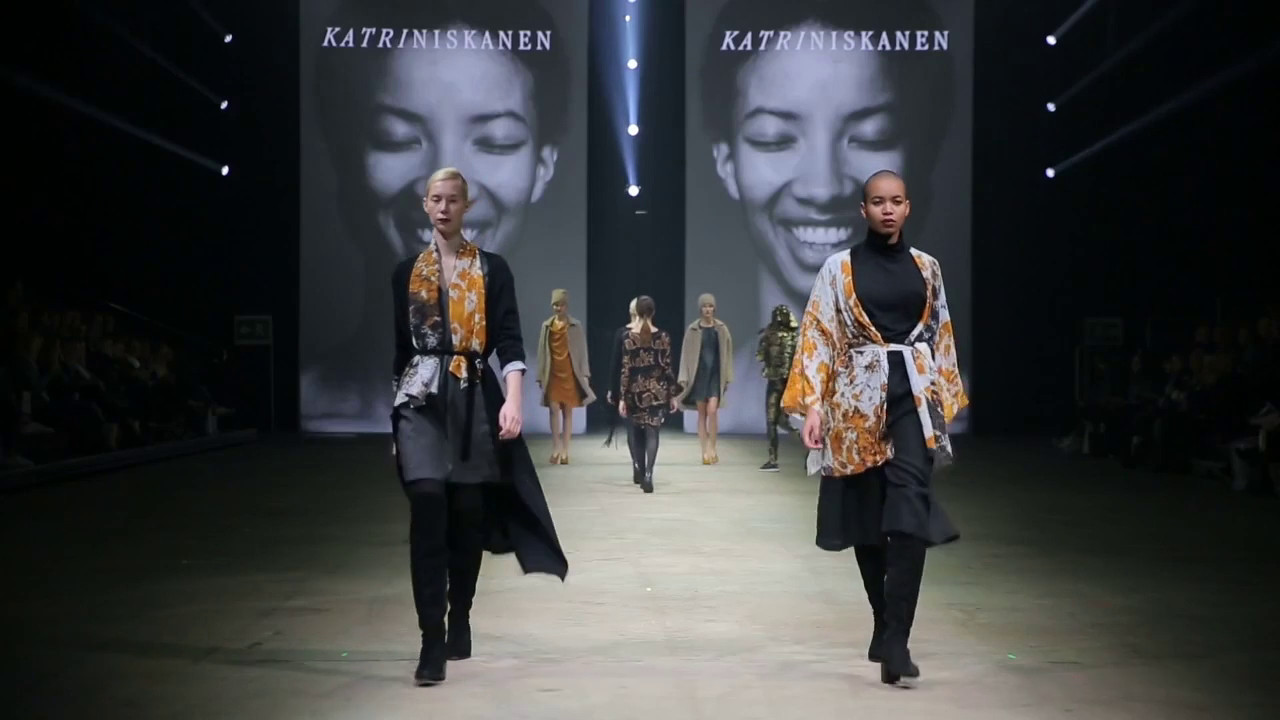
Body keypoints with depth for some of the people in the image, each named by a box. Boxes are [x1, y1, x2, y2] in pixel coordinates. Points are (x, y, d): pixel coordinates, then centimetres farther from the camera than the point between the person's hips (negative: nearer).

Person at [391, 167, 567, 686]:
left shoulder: (492, 269, 4)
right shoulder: (407, 273, 11)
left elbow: (508, 340, -4)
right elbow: (401, 345, 16)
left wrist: (513, 400, -18)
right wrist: (398, 402, 17)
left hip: (475, 397, 0)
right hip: (422, 397, 0)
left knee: (469, 513, 3)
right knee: (428, 506, -15)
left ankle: (460, 622, 22)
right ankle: (432, 641, -18)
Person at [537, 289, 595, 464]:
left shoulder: (575, 325, 1)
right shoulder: (547, 325, 5)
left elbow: (582, 350, 1)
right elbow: (542, 351, 7)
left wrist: (584, 374, -4)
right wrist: (541, 375, 4)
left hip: (570, 373, -1)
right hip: (552, 373, 1)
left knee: (568, 411, 4)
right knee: (554, 410, -9)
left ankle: (565, 451, 7)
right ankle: (556, 448, -9)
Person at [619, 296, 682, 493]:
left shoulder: (629, 337, -6)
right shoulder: (663, 337, -4)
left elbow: (625, 370, -7)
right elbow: (667, 368, -2)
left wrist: (622, 397, -4)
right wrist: (673, 395, 5)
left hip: (636, 390, 0)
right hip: (657, 390, 0)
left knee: (637, 433, 17)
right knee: (652, 433, -3)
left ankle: (640, 473, 28)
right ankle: (647, 474, -20)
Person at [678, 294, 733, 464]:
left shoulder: (721, 329, 3)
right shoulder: (693, 329, 2)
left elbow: (727, 353, 6)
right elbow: (686, 353, 3)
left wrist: (727, 377, 3)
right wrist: (684, 377, -2)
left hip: (716, 374, -1)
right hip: (699, 374, 1)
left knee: (712, 410, -15)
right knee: (702, 413, 4)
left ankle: (711, 448, -3)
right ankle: (705, 452, 8)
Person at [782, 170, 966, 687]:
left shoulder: (926, 267, 10)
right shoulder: (839, 268, 2)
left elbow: (941, 335, 16)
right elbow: (817, 336, -1)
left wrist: (946, 399, 15)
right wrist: (813, 403, -10)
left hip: (914, 396, 1)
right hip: (858, 397, 0)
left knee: (910, 509, -15)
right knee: (867, 514, 7)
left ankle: (893, 639, -19)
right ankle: (888, 624, 25)